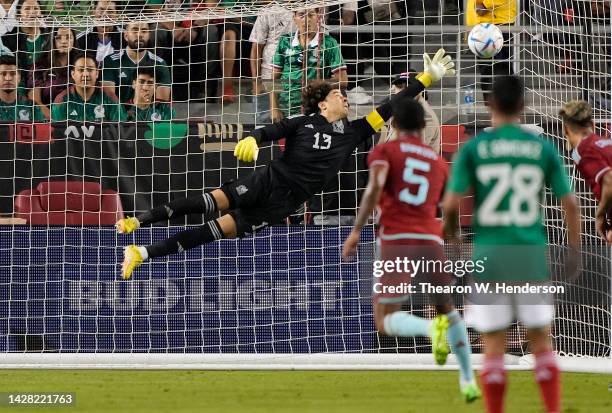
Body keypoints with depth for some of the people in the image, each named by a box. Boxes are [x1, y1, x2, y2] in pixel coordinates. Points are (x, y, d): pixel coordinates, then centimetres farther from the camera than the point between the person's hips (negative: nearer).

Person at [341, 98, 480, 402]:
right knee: (447, 308, 24)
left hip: (395, 240, -3)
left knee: (386, 322, 2)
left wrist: (356, 231, -11)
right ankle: (468, 381, 15)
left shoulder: (384, 152, 9)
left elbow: (375, 186, -10)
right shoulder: (438, 162, 20)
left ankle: (432, 328, -29)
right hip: (431, 240, 3)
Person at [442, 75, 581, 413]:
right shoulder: (542, 148, 2)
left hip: (489, 253, -1)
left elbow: (451, 203, -8)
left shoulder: (473, 149, -2)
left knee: (493, 346, 4)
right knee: (541, 341, 10)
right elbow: (569, 204, 1)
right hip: (532, 253, 1)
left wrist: (449, 226, 13)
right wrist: (574, 251, 12)